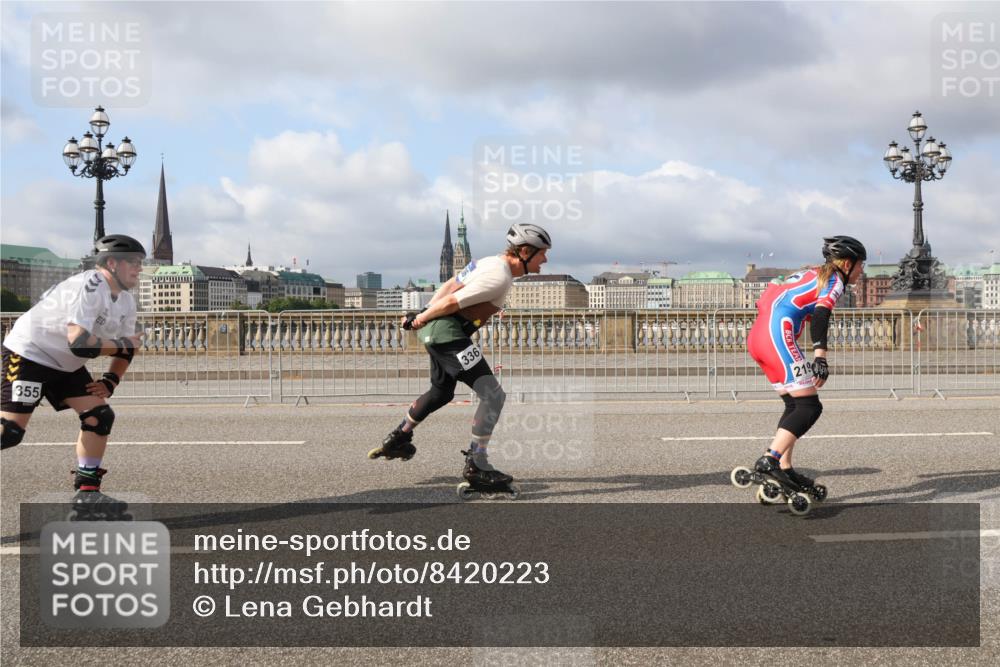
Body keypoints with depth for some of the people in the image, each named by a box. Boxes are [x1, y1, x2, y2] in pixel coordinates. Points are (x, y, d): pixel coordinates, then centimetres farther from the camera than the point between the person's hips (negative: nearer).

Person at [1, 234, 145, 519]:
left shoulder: (126, 303, 3)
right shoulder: (88, 287, -26)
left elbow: (125, 349, 14)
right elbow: (79, 343, -36)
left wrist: (110, 381, -2)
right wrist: (121, 344, -21)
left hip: (66, 366, 9)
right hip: (28, 354, -9)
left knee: (100, 416, 0)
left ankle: (87, 493, 9)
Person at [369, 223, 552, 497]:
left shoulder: (491, 262, 13)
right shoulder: (500, 276, -18)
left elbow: (450, 285, 17)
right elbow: (452, 302, -19)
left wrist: (424, 316, 19)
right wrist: (421, 319, -6)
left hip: (435, 330, 10)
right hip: (448, 333, -10)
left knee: (441, 393, 29)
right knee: (493, 394, -10)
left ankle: (398, 438, 45)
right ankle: (476, 467, -7)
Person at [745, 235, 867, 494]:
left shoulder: (810, 273, 28)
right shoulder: (835, 279, 3)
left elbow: (765, 300, 27)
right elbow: (821, 313, -17)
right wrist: (820, 356, -27)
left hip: (756, 335, 9)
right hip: (778, 335, -9)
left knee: (795, 405, 17)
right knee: (809, 407, -7)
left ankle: (785, 469, 16)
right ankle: (770, 460, -18)